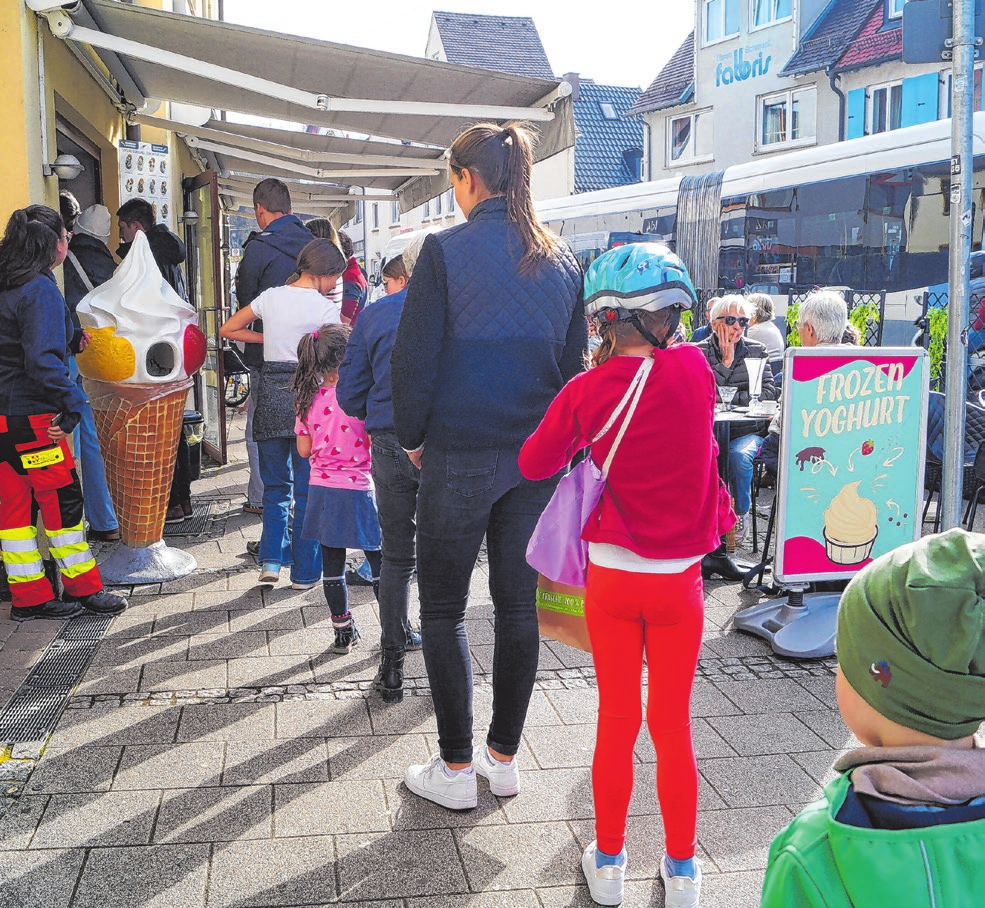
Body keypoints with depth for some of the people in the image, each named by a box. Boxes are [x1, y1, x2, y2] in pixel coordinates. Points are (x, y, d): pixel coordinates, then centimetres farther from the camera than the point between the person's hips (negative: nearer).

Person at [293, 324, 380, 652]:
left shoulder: (309, 399, -1)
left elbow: (304, 449, 4)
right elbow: (376, 444, -15)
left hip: (322, 487, 4)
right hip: (358, 489, -4)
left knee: (332, 563, 12)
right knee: (380, 563, 8)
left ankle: (343, 631, 20)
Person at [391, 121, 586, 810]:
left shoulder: (447, 251, -10)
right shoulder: (562, 260, 7)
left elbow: (415, 358, -10)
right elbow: (576, 359, 11)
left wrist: (413, 436, 4)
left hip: (461, 452, -5)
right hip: (538, 456, 5)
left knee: (443, 609, 7)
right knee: (518, 604, 13)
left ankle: (456, 770, 14)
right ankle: (505, 757, 24)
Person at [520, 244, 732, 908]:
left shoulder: (587, 392, -12)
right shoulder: (696, 370, -9)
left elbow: (534, 464, -2)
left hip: (611, 578, 0)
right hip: (679, 579, 1)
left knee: (617, 719, 12)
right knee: (673, 723, 12)